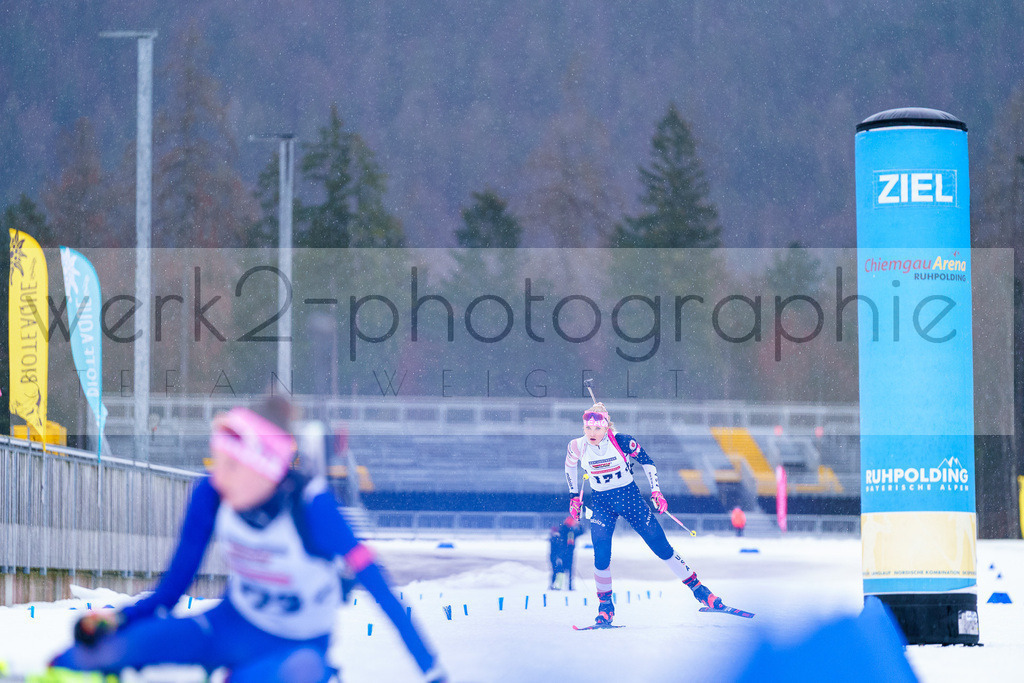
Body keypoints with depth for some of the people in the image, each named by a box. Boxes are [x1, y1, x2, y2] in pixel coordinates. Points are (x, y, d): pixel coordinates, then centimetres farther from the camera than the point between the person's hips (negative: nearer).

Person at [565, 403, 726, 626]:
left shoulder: (622, 442, -20)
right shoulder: (578, 447, -15)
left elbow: (646, 461, -2)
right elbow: (570, 466, 9)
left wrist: (656, 491, -6)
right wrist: (574, 496, 13)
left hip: (629, 496, -1)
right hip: (601, 503, 1)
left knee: (661, 547, 0)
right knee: (601, 556, -15)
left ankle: (697, 588, 13)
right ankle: (605, 606, 5)